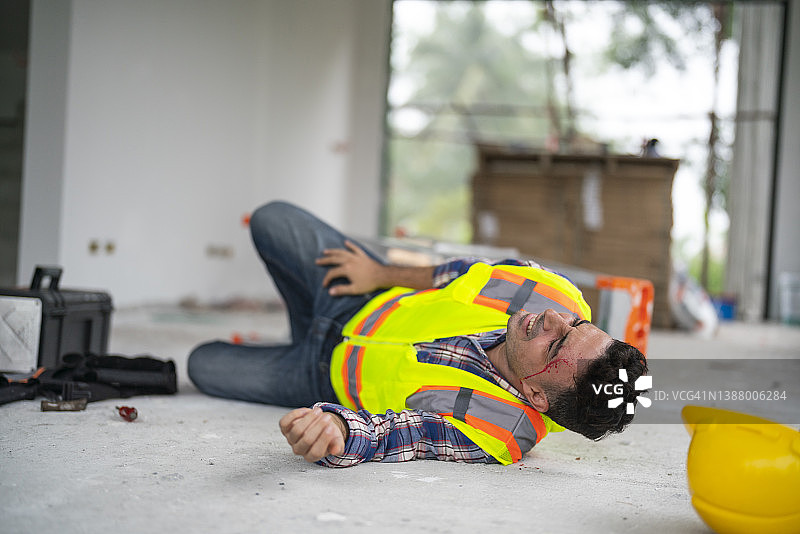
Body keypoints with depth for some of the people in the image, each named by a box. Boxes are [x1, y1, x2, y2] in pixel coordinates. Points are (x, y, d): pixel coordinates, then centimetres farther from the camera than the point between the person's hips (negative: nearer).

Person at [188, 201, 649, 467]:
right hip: (375, 296, 5)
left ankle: (307, 350, 41)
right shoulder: (559, 297, -29)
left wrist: (332, 427, -73)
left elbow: (377, 435, -48)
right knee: (272, 219, 17)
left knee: (205, 365, 10)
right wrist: (381, 273, -4)